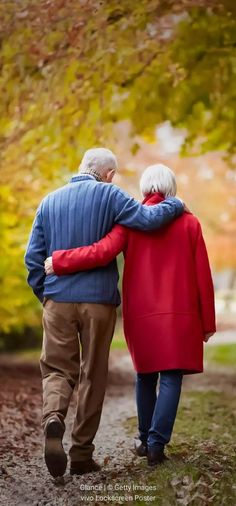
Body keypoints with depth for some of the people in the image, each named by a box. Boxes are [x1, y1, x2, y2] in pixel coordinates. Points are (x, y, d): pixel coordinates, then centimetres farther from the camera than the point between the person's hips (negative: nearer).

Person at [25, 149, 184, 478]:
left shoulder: (50, 201, 9)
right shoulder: (108, 195, -3)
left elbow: (34, 256, 8)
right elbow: (148, 219, -13)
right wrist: (175, 205, 5)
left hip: (58, 300, 3)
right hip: (99, 300, -2)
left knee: (57, 368, 8)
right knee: (93, 375, 8)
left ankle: (53, 418, -23)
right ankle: (82, 453, 11)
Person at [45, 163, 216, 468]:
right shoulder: (189, 223, 2)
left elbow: (103, 252, -17)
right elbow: (202, 276, 1)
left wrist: (60, 261, -10)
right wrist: (207, 323, 7)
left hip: (140, 314, 1)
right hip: (180, 315, -1)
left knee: (145, 375, 18)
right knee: (171, 378, 0)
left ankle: (145, 439, 24)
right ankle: (156, 442, -11)